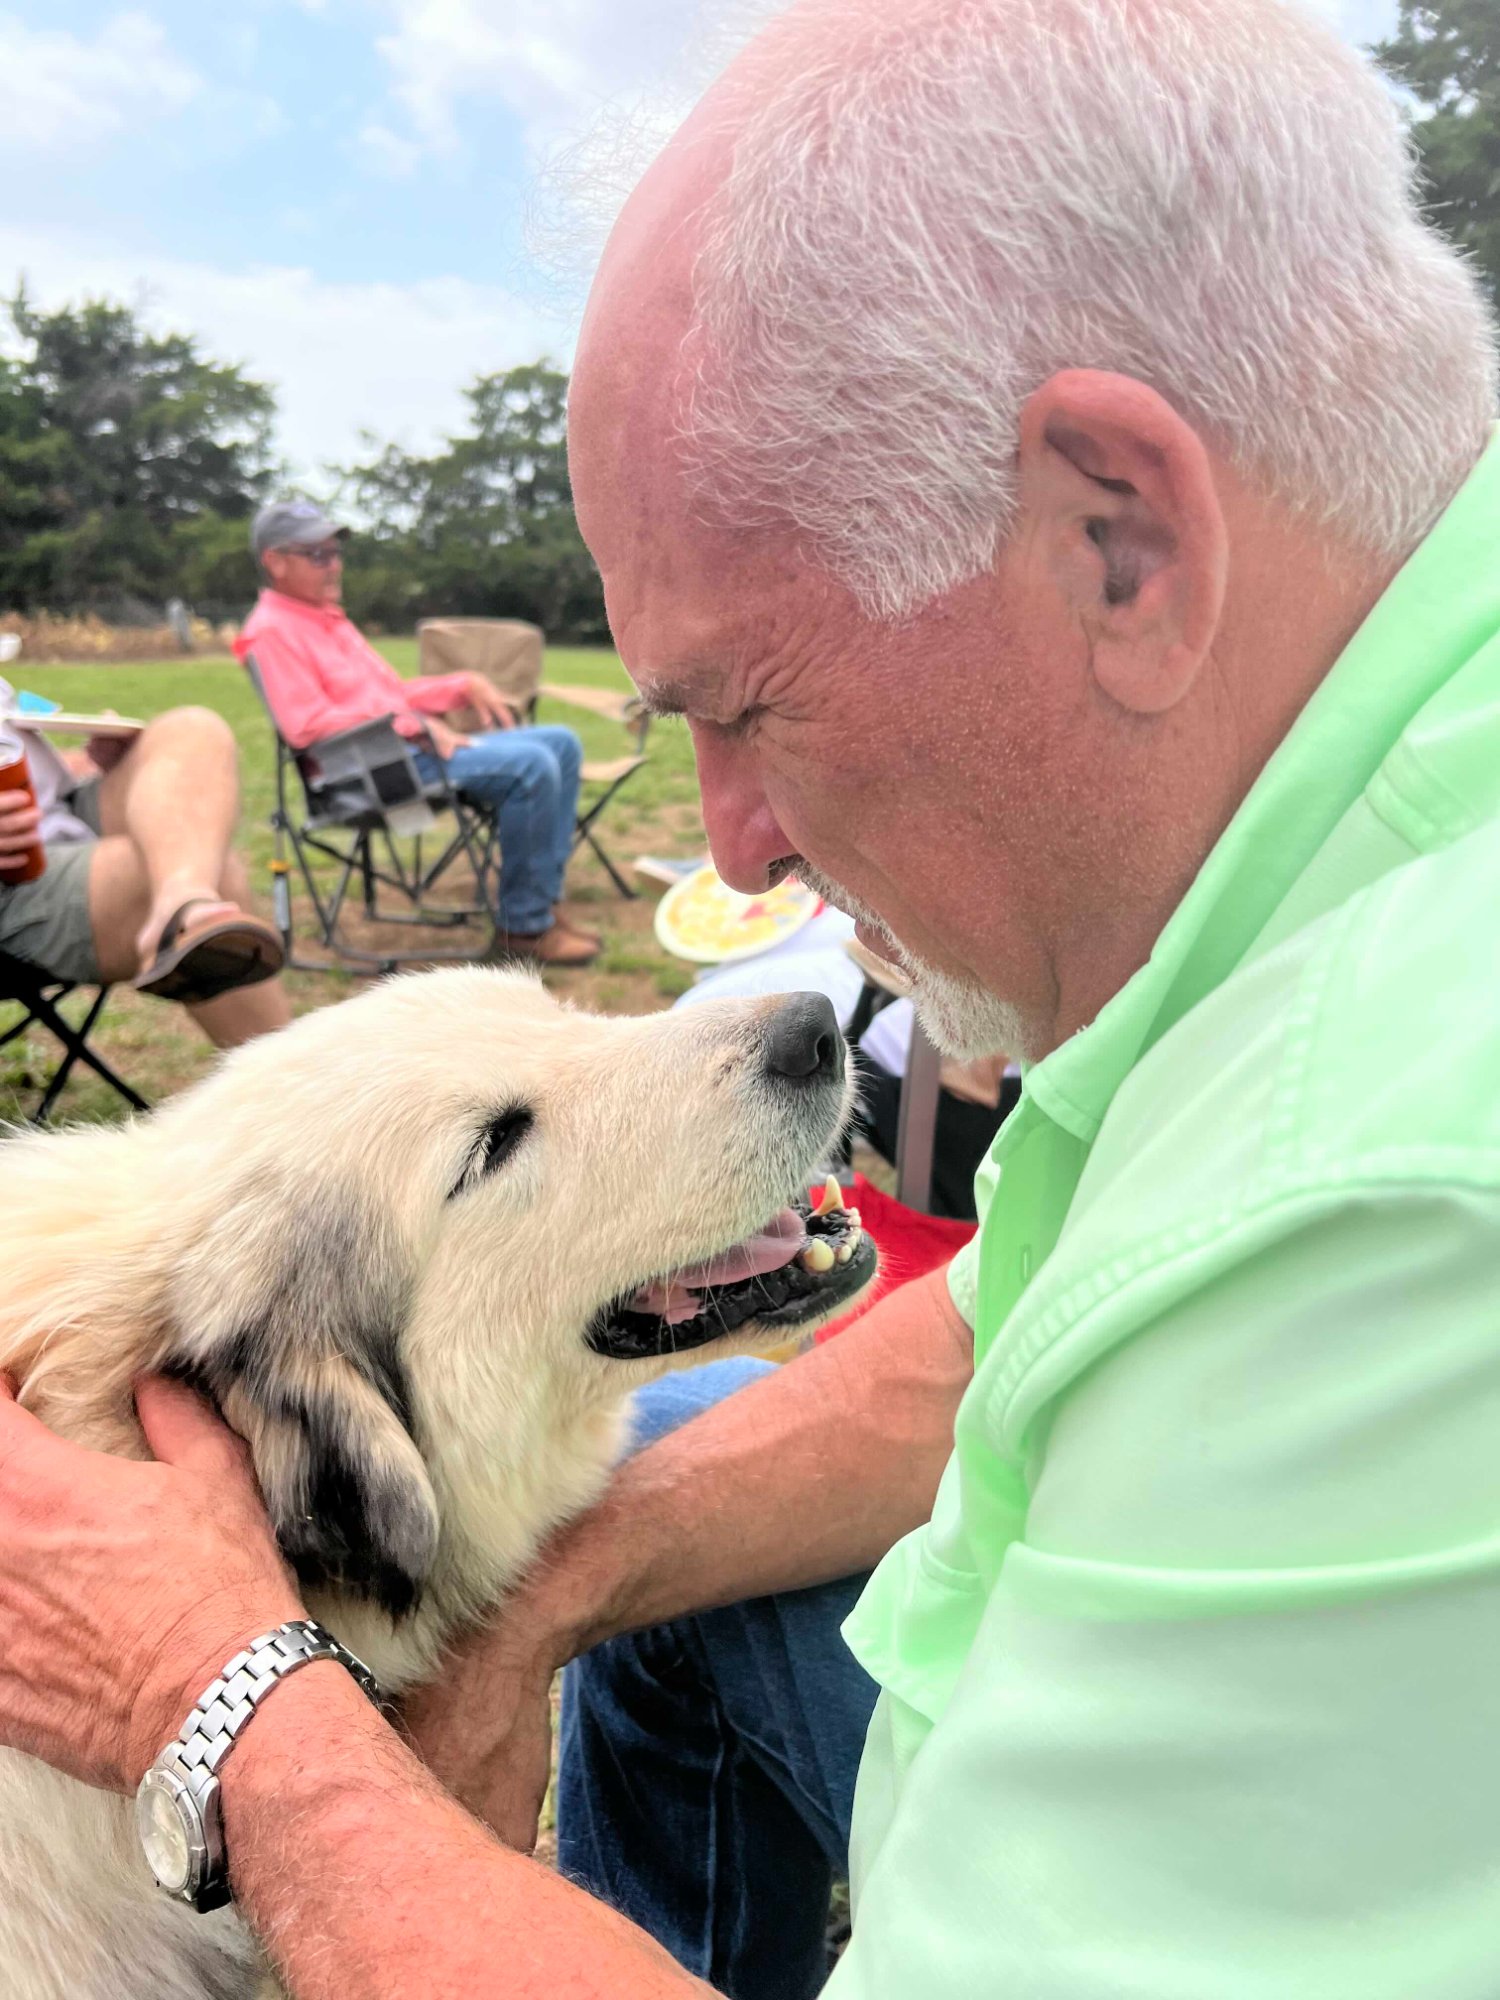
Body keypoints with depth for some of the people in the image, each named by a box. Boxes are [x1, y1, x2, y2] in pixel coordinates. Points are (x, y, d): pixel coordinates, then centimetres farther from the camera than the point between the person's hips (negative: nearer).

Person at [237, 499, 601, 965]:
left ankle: (544, 901, 0)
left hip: (417, 746, 10)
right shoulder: (270, 630, -6)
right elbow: (307, 725, -19)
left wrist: (466, 685, 12)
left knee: (561, 744, 4)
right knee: (530, 765, -26)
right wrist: (415, 725, -19)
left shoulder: (330, 618, 24)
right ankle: (524, 926, -17)